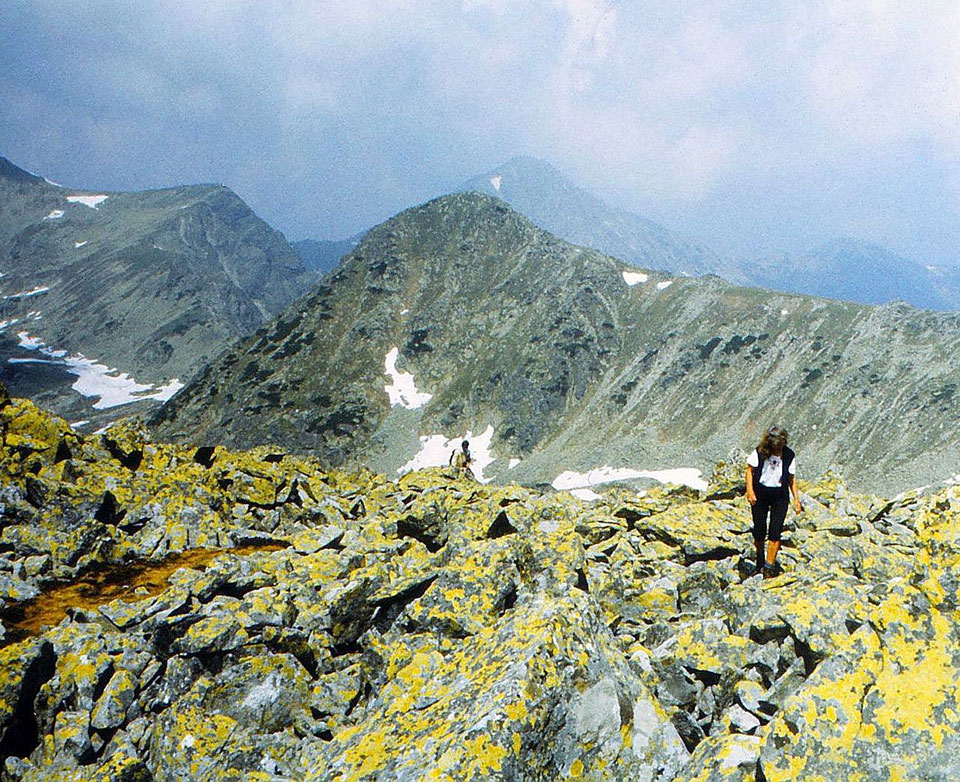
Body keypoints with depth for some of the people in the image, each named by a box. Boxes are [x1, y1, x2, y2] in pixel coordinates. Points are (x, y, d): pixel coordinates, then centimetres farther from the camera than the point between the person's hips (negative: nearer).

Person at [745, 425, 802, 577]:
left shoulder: (789, 456, -2)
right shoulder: (760, 452, -6)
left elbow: (792, 479, 6)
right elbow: (750, 469, 2)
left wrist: (796, 499, 1)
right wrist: (750, 490, -9)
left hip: (780, 496, 0)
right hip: (760, 494, 0)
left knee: (775, 532, -8)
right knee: (759, 531, 4)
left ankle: (769, 567, -4)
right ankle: (759, 563, 27)